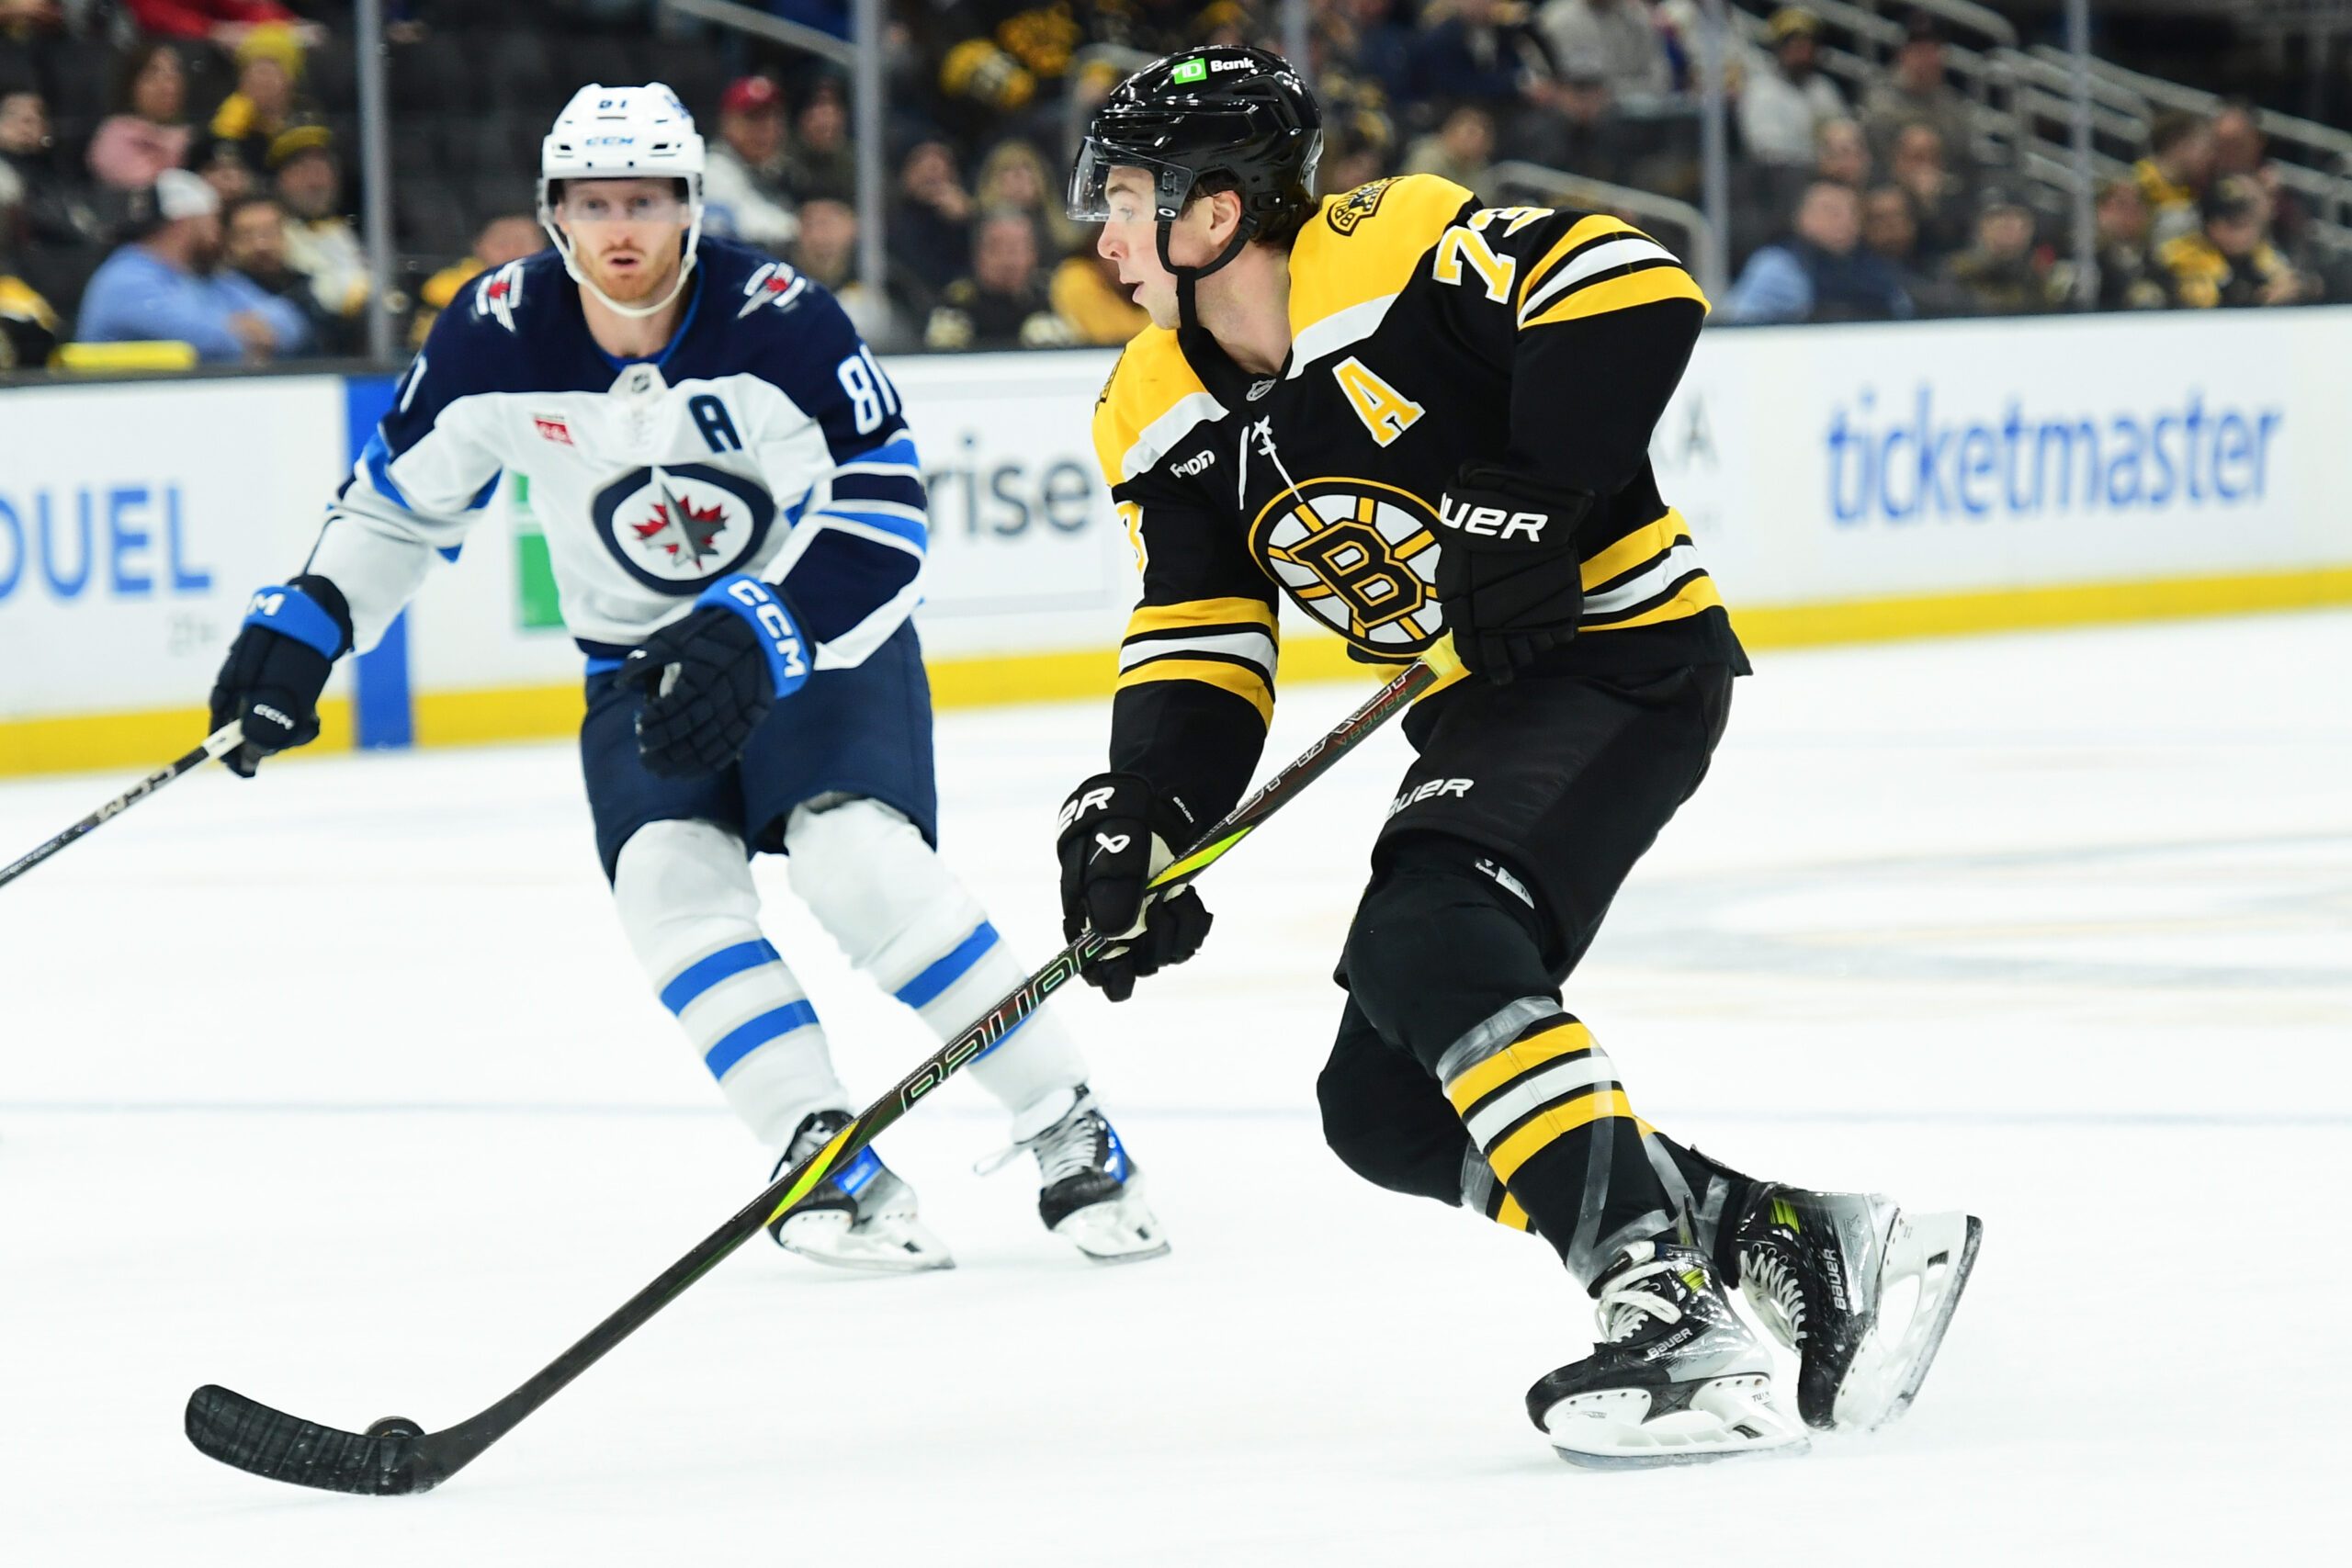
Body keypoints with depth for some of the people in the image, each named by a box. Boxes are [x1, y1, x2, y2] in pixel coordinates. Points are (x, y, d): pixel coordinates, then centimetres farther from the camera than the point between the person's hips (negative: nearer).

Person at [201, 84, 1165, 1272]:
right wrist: (301, 626, -5)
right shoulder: (500, 336, -12)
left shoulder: (776, 319, -24)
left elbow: (884, 508, -26)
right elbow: (400, 495, 4)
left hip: (821, 631, -4)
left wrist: (757, 636, -38)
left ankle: (1069, 1137, -14)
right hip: (640, 660, 4)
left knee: (859, 861, -25)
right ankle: (834, 1169, -18)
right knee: (669, 877, -21)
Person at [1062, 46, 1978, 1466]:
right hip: (1483, 709, 10)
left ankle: (1672, 1311, -36)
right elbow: (1198, 651, 3)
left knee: (1427, 947, -31)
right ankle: (1803, 1248, 2)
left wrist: (1528, 497, -30)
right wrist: (1139, 817, -14)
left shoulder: (1396, 254, -19)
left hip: (1627, 655, -10)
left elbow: (1633, 290, -28)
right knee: (1389, 1112, 2)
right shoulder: (1165, 423, 5)